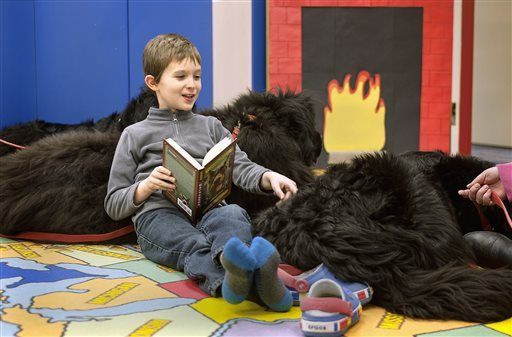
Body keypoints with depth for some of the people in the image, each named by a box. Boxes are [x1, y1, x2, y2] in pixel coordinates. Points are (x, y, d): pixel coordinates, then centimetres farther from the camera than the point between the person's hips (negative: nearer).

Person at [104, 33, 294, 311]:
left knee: (233, 214, -35)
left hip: (209, 210, 3)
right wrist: (146, 187, -5)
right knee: (195, 245, -38)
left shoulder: (210, 126, 30)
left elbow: (241, 168, 17)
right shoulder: (135, 135, 20)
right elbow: (114, 205, 17)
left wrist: (269, 177, -7)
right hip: (159, 214, -2)